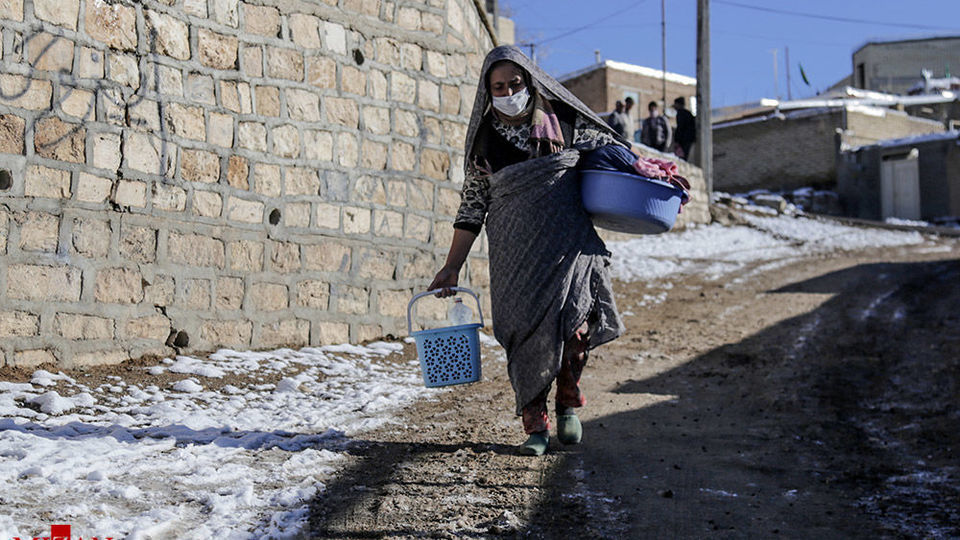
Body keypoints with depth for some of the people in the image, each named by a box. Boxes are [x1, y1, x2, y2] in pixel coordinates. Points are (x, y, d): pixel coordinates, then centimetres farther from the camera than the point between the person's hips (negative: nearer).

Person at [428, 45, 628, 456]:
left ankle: (568, 401, 10)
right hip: (515, 250, 1)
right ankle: (535, 426, 10)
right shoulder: (484, 140, 7)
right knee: (525, 333, -4)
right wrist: (452, 267, 8)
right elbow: (471, 207, 10)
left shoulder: (564, 123, 4)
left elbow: (614, 150, 19)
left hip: (569, 241, -1)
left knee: (574, 324, -17)